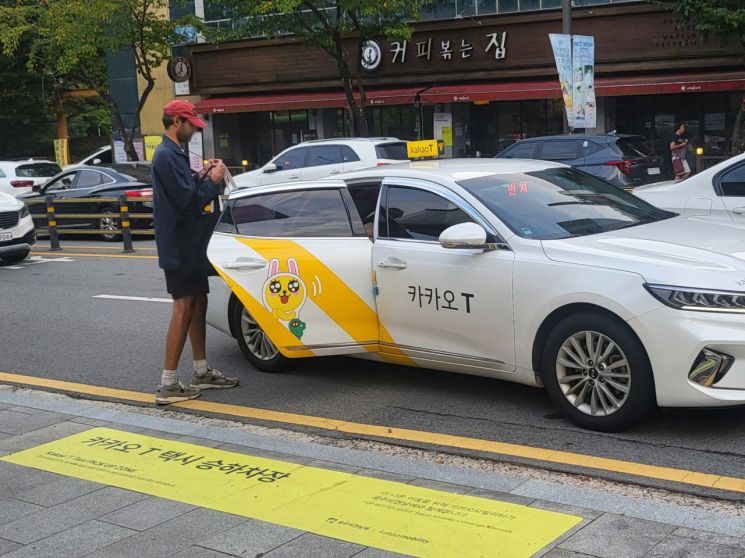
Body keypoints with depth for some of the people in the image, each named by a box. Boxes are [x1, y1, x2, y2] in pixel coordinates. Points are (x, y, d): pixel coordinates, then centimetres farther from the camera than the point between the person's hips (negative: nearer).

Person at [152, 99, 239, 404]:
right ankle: (168, 385, -5)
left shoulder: (175, 153, 15)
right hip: (179, 247, -10)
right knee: (183, 310, -8)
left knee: (198, 305, 15)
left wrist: (201, 176, 6)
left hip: (191, 244, 10)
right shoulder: (166, 156, -18)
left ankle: (202, 372, 25)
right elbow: (187, 201, -22)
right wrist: (213, 181, -10)